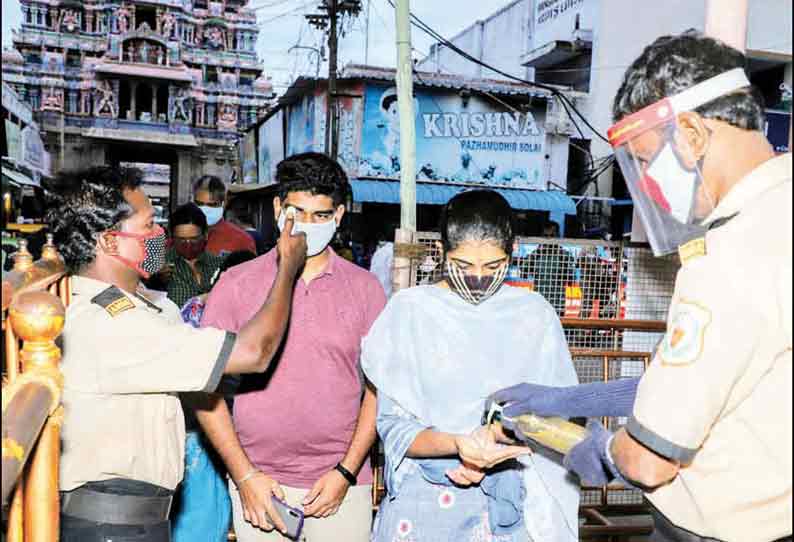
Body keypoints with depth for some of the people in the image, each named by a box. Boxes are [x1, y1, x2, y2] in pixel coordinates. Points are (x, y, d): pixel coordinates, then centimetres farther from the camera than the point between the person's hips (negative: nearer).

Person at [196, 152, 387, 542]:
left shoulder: (365, 288, 1)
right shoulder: (236, 284, -1)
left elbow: (378, 387, 1)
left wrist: (347, 472, -7)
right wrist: (244, 475, -7)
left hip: (340, 484, 1)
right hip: (258, 485, 0)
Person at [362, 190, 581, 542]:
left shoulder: (535, 314, -1)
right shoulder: (409, 309, -5)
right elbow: (393, 425, -7)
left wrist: (493, 453, -19)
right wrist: (455, 444, -24)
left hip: (507, 503, 1)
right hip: (419, 499, -1)